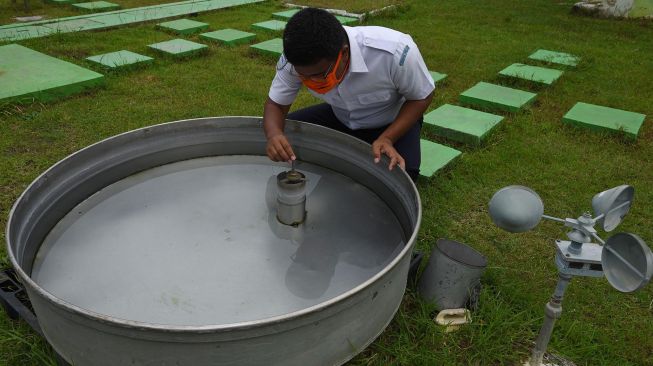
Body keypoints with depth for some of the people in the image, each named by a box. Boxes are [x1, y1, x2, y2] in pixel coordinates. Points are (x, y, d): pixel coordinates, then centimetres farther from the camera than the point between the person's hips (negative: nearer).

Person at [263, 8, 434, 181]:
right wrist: (274, 134, -37)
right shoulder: (297, 59, -27)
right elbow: (276, 103, -14)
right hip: (339, 118, 3)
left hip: (392, 122, -3)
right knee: (283, 133, -15)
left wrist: (387, 139, -32)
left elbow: (421, 97, -19)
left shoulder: (395, 53, -37)